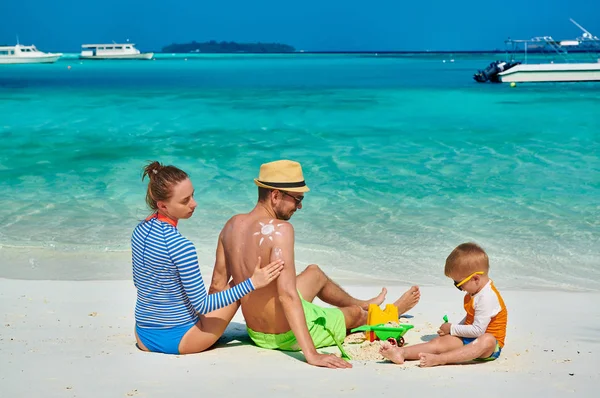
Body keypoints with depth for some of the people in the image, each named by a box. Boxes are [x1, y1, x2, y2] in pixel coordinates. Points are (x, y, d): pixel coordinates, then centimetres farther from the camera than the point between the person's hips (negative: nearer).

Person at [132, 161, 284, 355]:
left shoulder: (140, 230, -3)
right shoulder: (181, 246, -27)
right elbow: (202, 306, -21)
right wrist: (251, 283, -21)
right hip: (177, 340, -7)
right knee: (236, 286, 14)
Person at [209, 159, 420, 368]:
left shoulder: (232, 225, -6)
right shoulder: (280, 229, -28)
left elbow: (218, 285, 1)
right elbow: (287, 294, -35)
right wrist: (311, 354, -38)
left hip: (256, 334, 7)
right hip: (289, 337, -7)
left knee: (315, 273, 32)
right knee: (357, 313, 24)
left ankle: (363, 303, 59)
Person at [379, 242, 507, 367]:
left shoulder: (487, 297, -21)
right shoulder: (474, 292, 11)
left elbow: (478, 330, -24)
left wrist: (452, 328, -12)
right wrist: (455, 328, 8)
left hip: (491, 347, -9)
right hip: (469, 339, 9)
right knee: (440, 341, -9)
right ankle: (402, 353, -28)